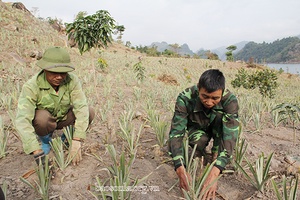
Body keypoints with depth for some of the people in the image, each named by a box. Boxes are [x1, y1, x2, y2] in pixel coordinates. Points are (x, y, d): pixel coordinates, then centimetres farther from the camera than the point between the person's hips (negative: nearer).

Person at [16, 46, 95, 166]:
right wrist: (37, 153, -48)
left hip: (63, 118, 2)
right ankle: (45, 140, -1)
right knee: (43, 117, -36)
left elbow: (81, 107, -32)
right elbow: (22, 120, -39)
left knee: (89, 112, -22)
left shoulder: (72, 81, -25)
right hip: (42, 122, -2)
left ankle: (66, 138, 5)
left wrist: (76, 142, -41)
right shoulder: (32, 86, -32)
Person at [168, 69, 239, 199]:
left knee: (220, 115, -32)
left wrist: (214, 173, -55)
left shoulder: (230, 100, -34)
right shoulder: (185, 98, -35)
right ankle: (201, 154, 2)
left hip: (217, 130, 1)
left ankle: (216, 155, -14)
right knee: (199, 141, -34)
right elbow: (176, 132, -39)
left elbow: (230, 136, -42)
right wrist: (180, 170, -53)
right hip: (196, 128, 0)